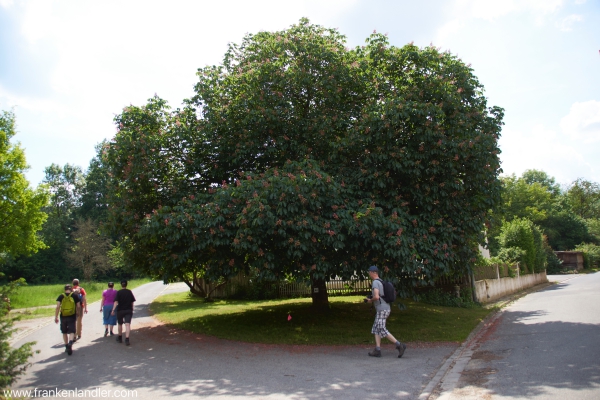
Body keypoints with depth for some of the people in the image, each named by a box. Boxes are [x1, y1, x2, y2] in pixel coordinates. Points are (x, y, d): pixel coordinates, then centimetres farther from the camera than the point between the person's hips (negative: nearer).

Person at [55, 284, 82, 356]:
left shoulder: (61, 296, 1)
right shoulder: (75, 296, 1)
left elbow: (58, 307, -8)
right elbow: (78, 306, 2)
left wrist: (56, 317, -6)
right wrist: (78, 312, 20)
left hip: (63, 317, 1)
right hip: (72, 317, -1)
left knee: (64, 332, 17)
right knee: (72, 332, -2)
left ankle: (67, 346, 25)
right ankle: (70, 343, -29)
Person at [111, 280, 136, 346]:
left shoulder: (118, 292, -5)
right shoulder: (130, 292, 4)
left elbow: (116, 302, -15)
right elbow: (132, 302, 9)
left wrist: (113, 310, -18)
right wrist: (131, 309, 20)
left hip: (120, 310, -1)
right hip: (128, 310, 1)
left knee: (120, 324, 18)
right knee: (127, 324, -8)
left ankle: (120, 338, 33)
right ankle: (127, 339, -22)